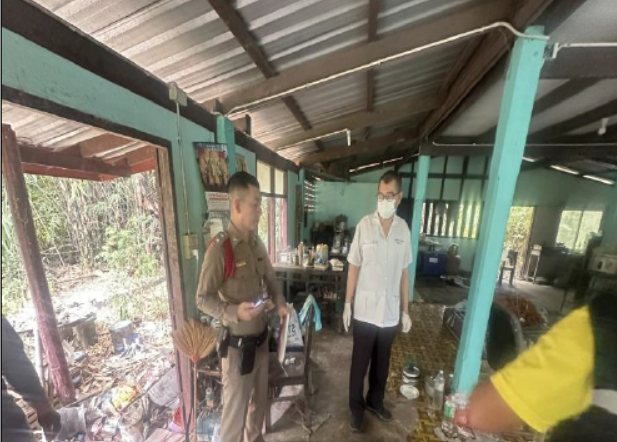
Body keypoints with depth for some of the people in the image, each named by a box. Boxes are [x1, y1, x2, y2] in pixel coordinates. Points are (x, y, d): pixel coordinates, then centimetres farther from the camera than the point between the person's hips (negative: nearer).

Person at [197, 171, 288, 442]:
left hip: (261, 337, 7)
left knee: (259, 400, 27)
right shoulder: (219, 248, -21)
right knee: (235, 408, 16)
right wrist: (235, 312, -30)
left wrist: (280, 304, -5)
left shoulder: (257, 243, 1)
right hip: (237, 343, -7)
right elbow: (203, 299, -16)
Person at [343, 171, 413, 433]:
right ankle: (356, 407, 42)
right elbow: (353, 267, -7)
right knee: (360, 363, 16)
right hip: (365, 311, -3)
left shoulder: (403, 229, -2)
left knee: (382, 363, 23)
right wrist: (347, 304, -5)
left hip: (390, 312, 3)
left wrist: (405, 311, 7)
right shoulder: (364, 225, -12)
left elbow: (404, 273, 4)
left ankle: (375, 401, 50)